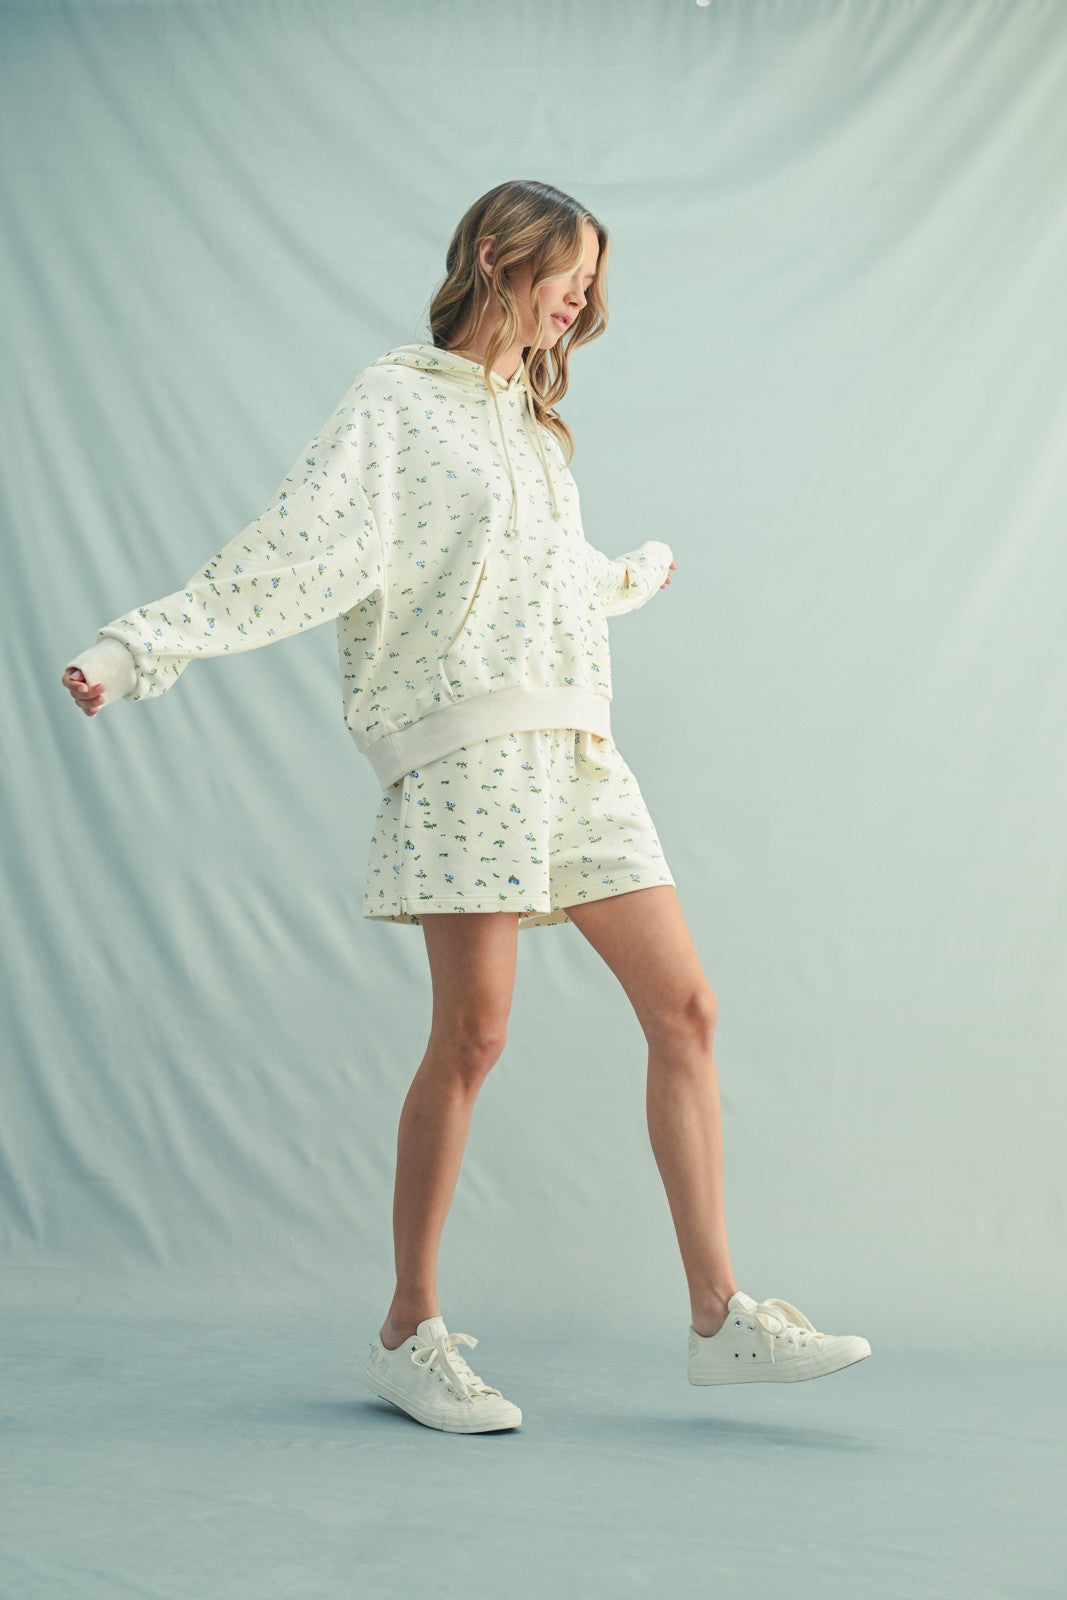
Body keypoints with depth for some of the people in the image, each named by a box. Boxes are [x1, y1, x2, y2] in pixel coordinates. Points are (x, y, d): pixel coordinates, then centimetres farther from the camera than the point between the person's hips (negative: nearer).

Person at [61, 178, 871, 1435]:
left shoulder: (531, 425, 25)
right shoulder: (395, 406, 2)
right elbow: (289, 553, -9)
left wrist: (643, 572, 60)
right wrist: (140, 647, -20)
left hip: (576, 748, 8)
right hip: (468, 744, -8)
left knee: (684, 1008, 0)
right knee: (471, 1034, -9)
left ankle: (718, 1316, 5)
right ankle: (408, 1335, 5)